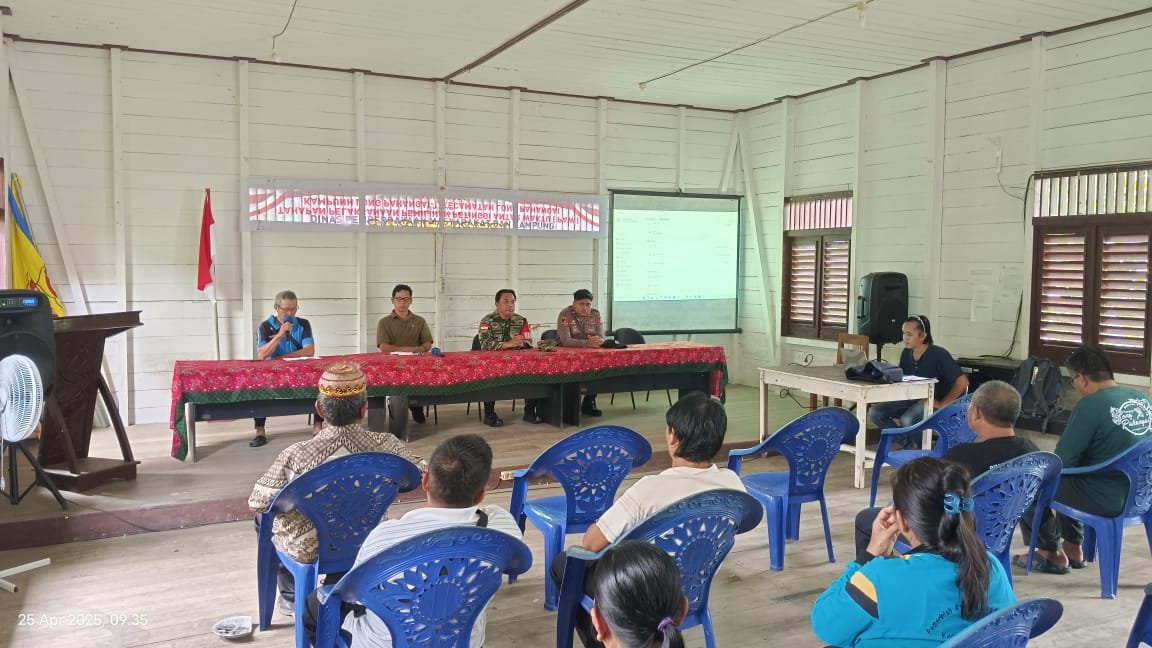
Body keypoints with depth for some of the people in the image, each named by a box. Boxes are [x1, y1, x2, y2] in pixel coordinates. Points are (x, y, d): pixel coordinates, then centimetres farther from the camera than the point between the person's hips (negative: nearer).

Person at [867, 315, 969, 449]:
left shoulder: (939, 354, -18)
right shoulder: (906, 353, 2)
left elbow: (962, 382, -21)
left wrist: (942, 404, -18)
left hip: (932, 403, -7)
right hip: (910, 399, 7)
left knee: (907, 420, -35)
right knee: (874, 413, -11)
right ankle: (910, 443, 1)